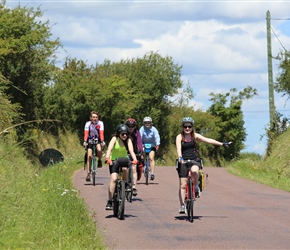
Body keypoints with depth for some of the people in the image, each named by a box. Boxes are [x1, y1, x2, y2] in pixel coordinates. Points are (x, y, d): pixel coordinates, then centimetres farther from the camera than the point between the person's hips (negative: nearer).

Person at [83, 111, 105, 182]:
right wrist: (85, 142, -41)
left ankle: (99, 160, -3)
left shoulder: (100, 123, -16)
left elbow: (101, 133, -26)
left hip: (97, 140, -1)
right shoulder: (88, 124, -16)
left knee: (99, 149, -33)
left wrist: (102, 141, -40)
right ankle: (88, 174, -9)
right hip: (90, 141, 1)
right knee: (89, 156, -13)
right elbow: (86, 133, -27)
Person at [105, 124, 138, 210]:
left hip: (124, 160, 2)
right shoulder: (114, 139, -14)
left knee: (125, 168, -34)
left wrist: (134, 159, -43)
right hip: (114, 161, -2)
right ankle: (110, 201, -17)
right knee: (113, 178, -18)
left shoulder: (128, 140, -9)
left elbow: (131, 150, -23)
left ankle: (126, 185, -6)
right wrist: (107, 158, -47)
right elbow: (109, 149, -28)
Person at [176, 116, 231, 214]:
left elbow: (208, 140, -2)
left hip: (194, 160, 1)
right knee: (183, 185, -5)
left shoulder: (195, 136, 3)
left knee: (194, 171, -35)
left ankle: (196, 186, -7)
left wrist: (222, 144, -8)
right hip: (184, 161, -1)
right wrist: (180, 157, -39)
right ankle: (182, 205, 4)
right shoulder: (179, 137, -4)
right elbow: (178, 148, -20)